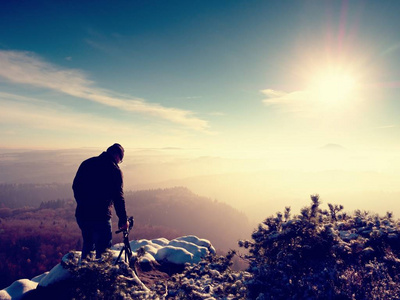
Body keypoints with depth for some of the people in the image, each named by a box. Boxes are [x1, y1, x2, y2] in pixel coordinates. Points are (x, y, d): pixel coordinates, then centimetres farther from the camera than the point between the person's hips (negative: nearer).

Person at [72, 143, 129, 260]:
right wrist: (123, 220, 0)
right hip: (100, 215, -6)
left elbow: (75, 186, 14)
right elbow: (118, 197, -9)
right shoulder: (115, 170, -7)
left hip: (81, 214, 6)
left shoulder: (87, 163, 9)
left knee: (88, 243, 25)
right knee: (103, 247, 5)